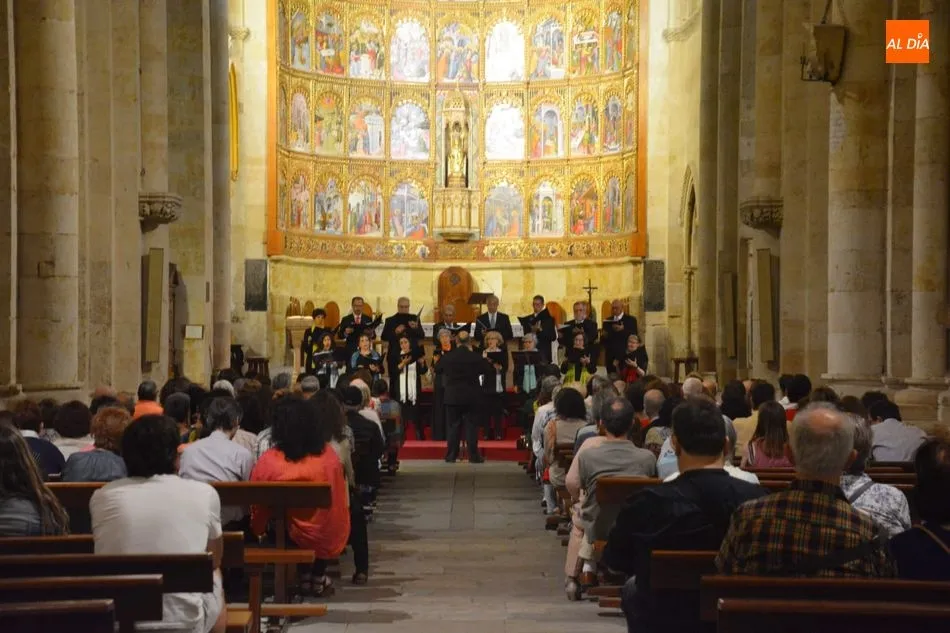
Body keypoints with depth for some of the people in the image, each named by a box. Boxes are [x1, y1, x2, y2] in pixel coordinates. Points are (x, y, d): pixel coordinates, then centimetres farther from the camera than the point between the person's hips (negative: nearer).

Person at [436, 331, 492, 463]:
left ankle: (451, 456, 9)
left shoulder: (447, 357, -7)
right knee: (471, 426, 4)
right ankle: (474, 455, 3)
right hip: (472, 397, -1)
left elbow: (437, 370, 8)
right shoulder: (476, 357, -11)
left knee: (453, 426, 9)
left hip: (452, 397, 1)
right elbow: (488, 369, 3)